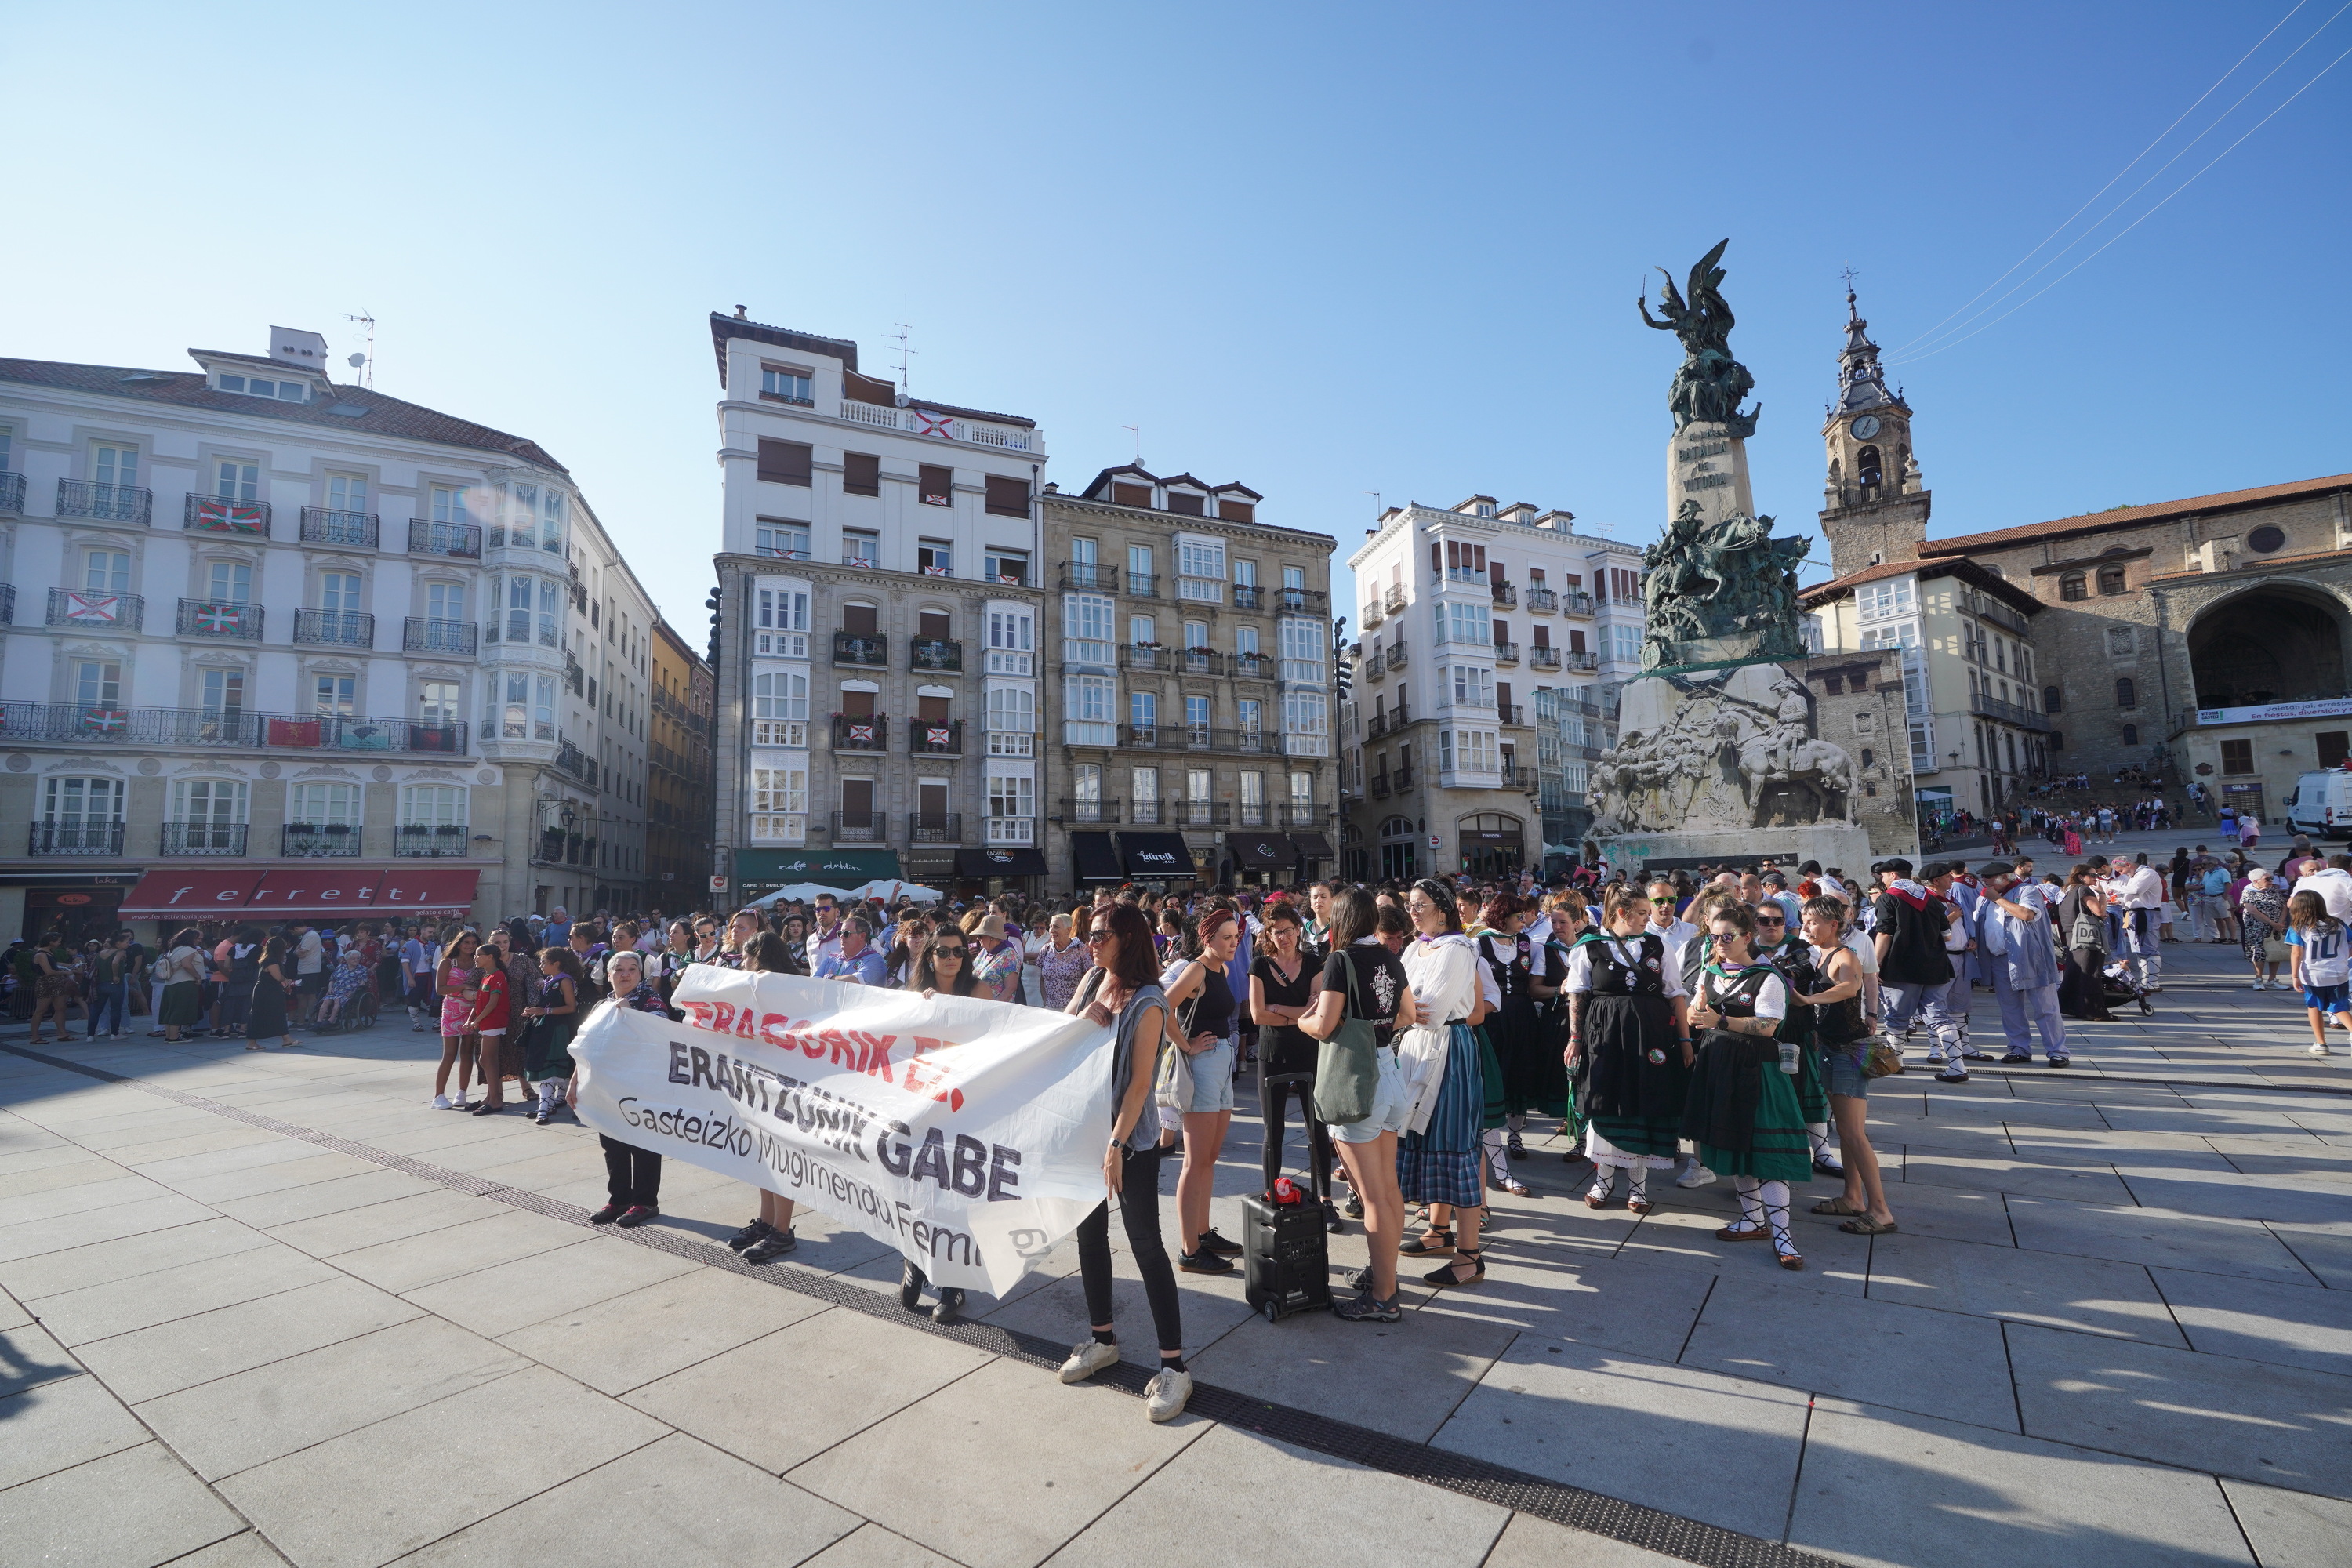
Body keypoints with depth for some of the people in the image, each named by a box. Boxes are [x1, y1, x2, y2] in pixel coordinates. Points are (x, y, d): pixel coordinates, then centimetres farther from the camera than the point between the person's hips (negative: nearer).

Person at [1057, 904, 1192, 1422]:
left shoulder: (1147, 1002, -16)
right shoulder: (1092, 981, 3)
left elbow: (1140, 1081, -19)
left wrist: (1117, 1145, -21)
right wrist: (1088, 1010, -7)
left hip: (1132, 1136, -7)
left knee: (1145, 1243, -4)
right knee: (1089, 1231, 16)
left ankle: (1174, 1364, 6)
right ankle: (1102, 1339, 33)